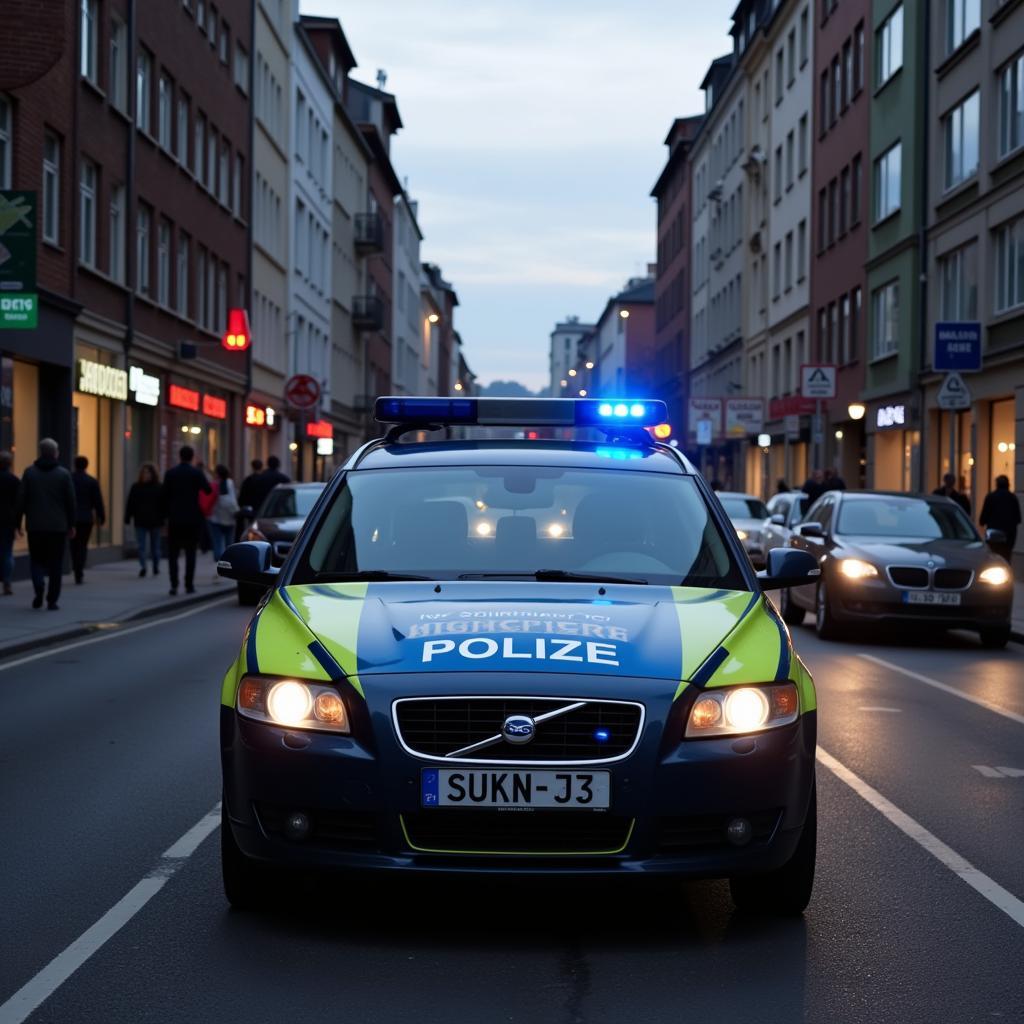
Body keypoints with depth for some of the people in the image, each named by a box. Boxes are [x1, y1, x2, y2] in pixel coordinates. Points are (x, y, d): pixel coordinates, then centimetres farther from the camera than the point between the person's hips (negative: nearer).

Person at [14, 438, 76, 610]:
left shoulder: (30, 472, -1)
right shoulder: (63, 474, -3)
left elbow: (21, 499, -1)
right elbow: (70, 501, -1)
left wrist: (17, 522, 6)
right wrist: (71, 524, 7)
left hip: (35, 525, 1)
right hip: (58, 525, 0)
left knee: (36, 559, 12)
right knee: (55, 563, 6)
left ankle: (39, 584, -15)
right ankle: (52, 600, 3)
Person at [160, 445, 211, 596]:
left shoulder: (170, 473, -1)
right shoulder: (197, 473, -5)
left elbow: (164, 496, -1)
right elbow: (208, 490, -3)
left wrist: (164, 514, 9)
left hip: (175, 519, 1)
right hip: (193, 519, -1)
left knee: (173, 554, 5)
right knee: (190, 553, 6)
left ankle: (174, 585, -6)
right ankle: (189, 585, 2)